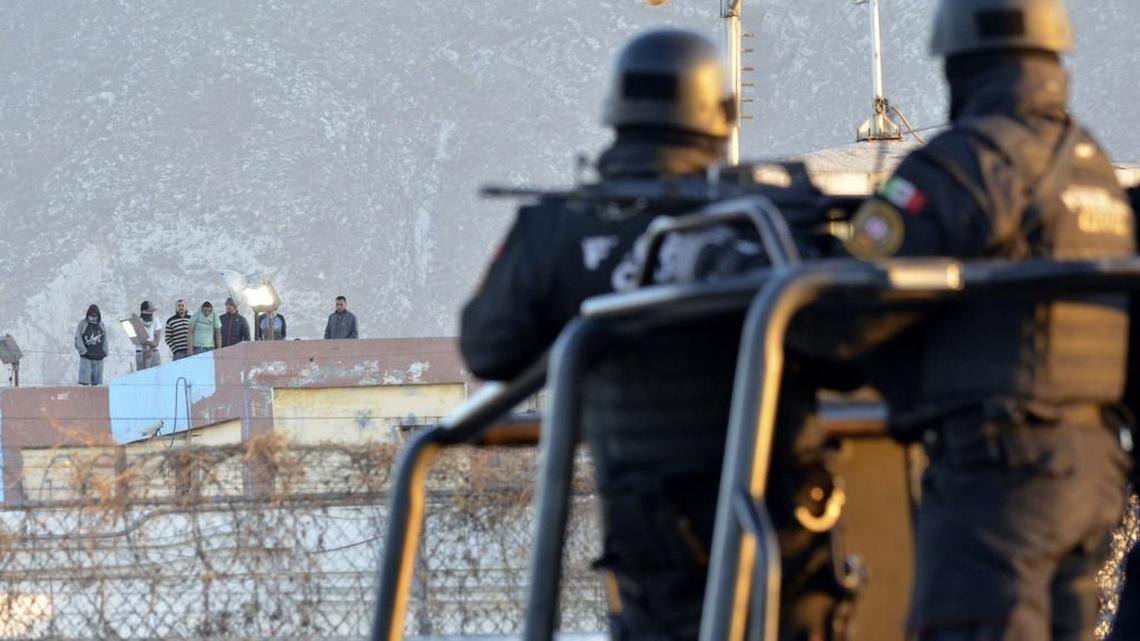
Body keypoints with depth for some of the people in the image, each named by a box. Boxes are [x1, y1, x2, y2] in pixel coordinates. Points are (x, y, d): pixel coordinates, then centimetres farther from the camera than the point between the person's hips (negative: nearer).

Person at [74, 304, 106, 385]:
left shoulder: (101, 325, 12)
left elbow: (104, 340, 18)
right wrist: (83, 351, -14)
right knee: (84, 382, -11)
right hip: (86, 357, -4)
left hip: (98, 357, 4)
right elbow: (78, 339, -4)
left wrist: (104, 352, 4)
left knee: (96, 383, 5)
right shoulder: (82, 324, 0)